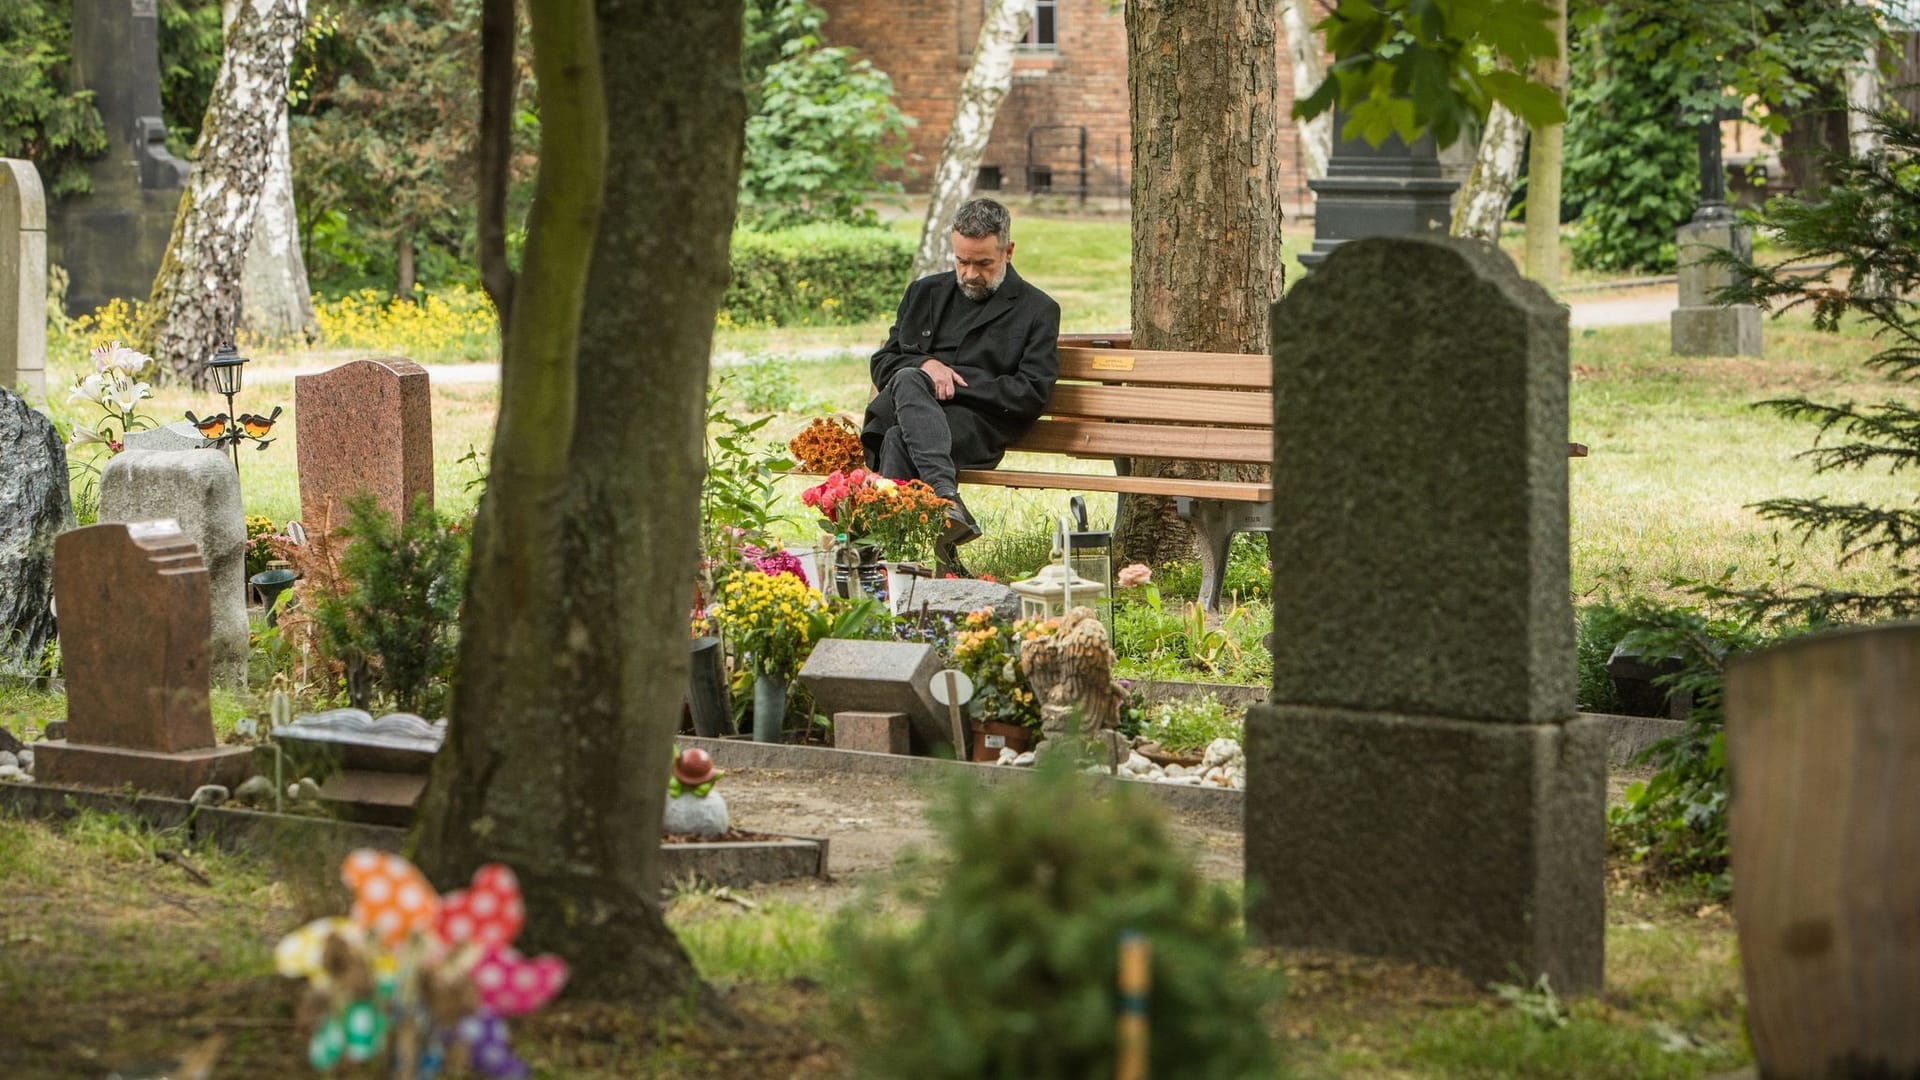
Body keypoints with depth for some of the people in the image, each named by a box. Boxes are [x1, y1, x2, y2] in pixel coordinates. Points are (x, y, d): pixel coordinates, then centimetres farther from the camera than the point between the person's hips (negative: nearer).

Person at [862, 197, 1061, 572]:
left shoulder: (1037, 310, 12)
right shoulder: (925, 293, 25)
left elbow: (1032, 394, 1)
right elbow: (882, 363, 23)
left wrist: (957, 385, -7)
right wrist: (924, 366, -1)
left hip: (978, 424, -3)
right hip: (902, 404, 3)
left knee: (900, 441, -36)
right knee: (909, 380, -36)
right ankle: (946, 498, -53)